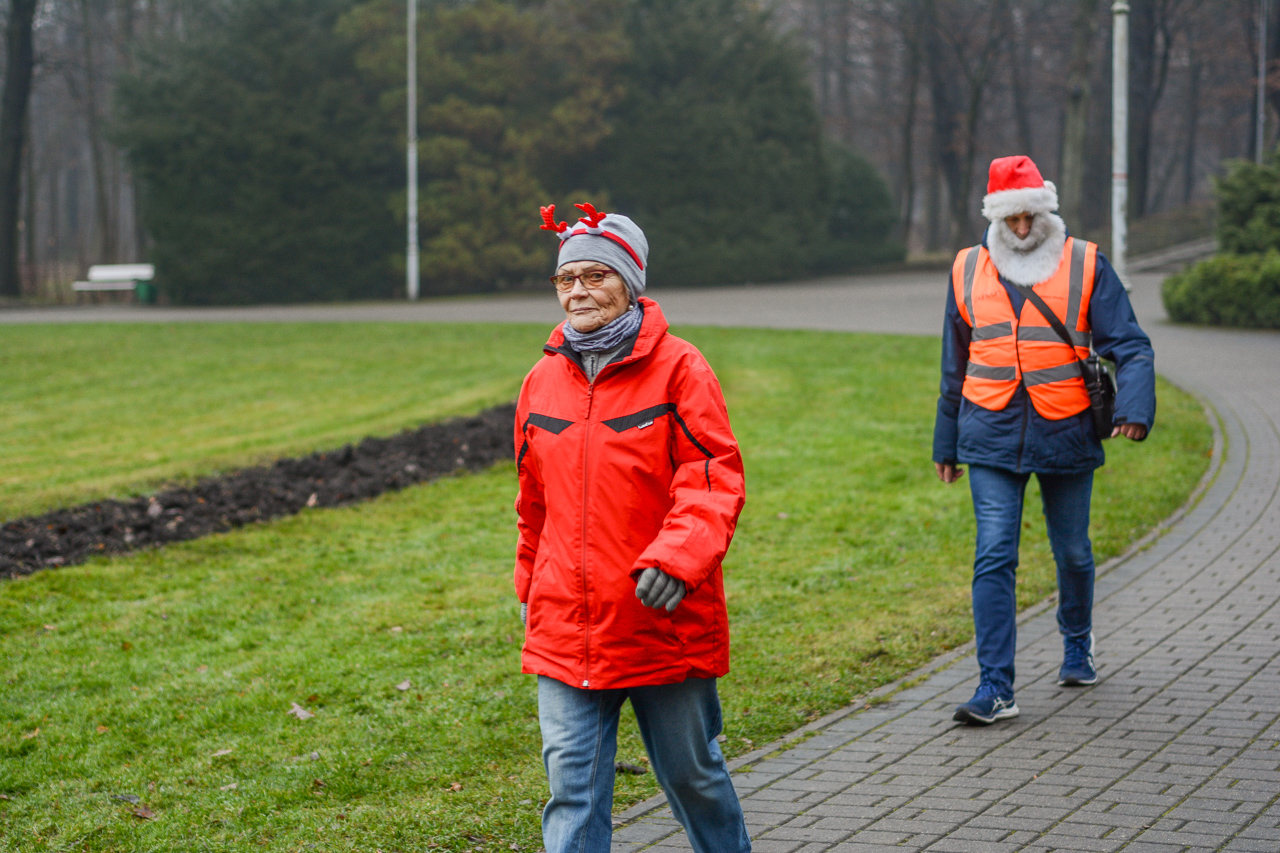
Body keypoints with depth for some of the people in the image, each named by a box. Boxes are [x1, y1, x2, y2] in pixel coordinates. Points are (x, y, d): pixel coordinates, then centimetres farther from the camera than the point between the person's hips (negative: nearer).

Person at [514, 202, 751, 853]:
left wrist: (675, 559, -27)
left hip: (665, 622, -3)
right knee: (571, 786, 0)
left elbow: (714, 479, -12)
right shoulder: (543, 380, 9)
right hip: (564, 633, 4)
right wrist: (530, 588, 25)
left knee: (691, 770, 12)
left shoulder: (677, 369, -6)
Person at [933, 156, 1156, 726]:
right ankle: (995, 688, -9)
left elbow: (1129, 347, -5)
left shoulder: (1085, 266, -1)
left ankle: (1077, 647, 41)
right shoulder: (969, 271, 6)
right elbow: (955, 365, 16)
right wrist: (946, 443, 18)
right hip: (992, 438, 1)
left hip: (1067, 438, -1)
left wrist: (1134, 408, -23)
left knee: (1072, 552, 14)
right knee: (994, 558, -10)